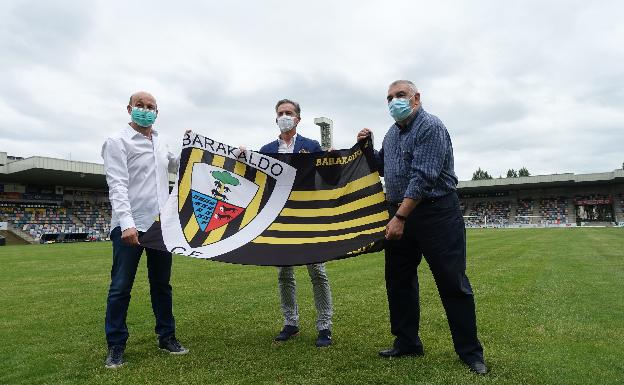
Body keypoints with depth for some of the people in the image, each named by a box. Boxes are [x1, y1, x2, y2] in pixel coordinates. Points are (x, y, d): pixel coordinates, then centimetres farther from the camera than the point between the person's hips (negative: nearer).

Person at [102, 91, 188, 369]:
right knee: (121, 287, 2)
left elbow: (178, 166, 34)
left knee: (162, 284, 12)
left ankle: (166, 337, 24)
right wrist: (126, 223, -25)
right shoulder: (117, 141, -3)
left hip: (161, 224, 6)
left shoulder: (160, 144, 16)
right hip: (129, 226, -6)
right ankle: (116, 347, 17)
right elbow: (117, 185, -14)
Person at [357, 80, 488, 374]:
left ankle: (470, 352, 14)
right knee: (398, 280, 11)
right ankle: (407, 343, 26)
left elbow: (423, 177, -22)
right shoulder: (392, 133, 15)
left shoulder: (430, 127, -12)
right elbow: (381, 167, 25)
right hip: (399, 213, 8)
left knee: (452, 283, -1)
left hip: (436, 212, -8)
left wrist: (400, 217, -24)